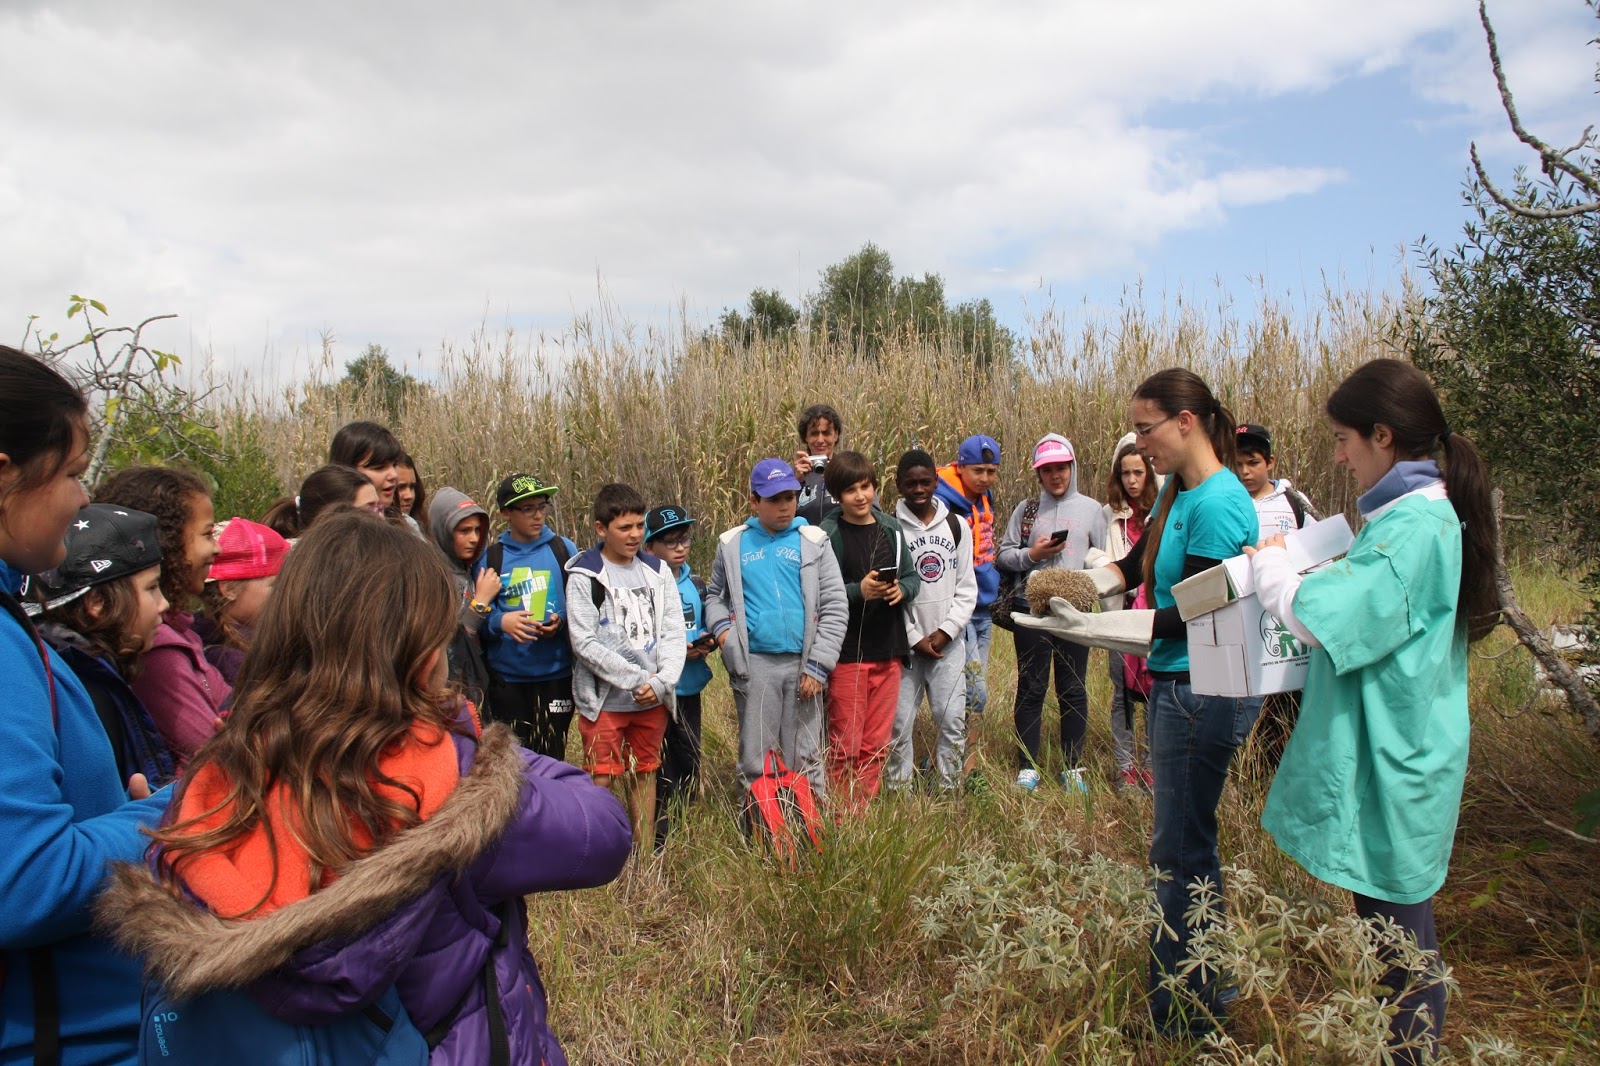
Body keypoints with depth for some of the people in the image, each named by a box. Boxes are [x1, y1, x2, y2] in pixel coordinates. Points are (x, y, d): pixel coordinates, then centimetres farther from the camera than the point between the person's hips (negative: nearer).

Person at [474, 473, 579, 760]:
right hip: (507, 676, 0)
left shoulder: (564, 550, 3)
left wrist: (562, 622, -13)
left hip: (556, 673, 0)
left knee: (552, 756, 7)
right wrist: (501, 622, -19)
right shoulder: (490, 558, 1)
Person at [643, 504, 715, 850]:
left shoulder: (696, 586, 11)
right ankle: (658, 840, 10)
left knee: (690, 763, 13)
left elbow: (708, 630, 19)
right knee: (660, 768, 0)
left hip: (689, 688, 6)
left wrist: (706, 644, -3)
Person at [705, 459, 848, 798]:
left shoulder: (813, 541, 3)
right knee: (754, 758, 7)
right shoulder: (732, 544, 7)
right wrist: (721, 628, -3)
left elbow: (835, 608, 0)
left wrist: (818, 666, -6)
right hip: (754, 665, 1)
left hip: (801, 664, -1)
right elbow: (714, 594, 19)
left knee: (805, 757, 6)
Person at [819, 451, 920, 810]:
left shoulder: (891, 528, 8)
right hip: (846, 653, -5)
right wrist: (858, 592, -23)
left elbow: (912, 576, 11)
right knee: (846, 745, 3)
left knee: (877, 744, 12)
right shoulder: (827, 535, -8)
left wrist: (902, 589, -10)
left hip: (888, 651, 5)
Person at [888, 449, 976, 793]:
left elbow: (966, 588, 5)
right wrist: (915, 638, -8)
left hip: (948, 643, 2)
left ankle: (951, 791, 17)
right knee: (899, 722, 2)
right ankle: (899, 791, 16)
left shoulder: (957, 526, 5)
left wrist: (946, 631, -6)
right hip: (905, 643, -2)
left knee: (952, 720, 3)